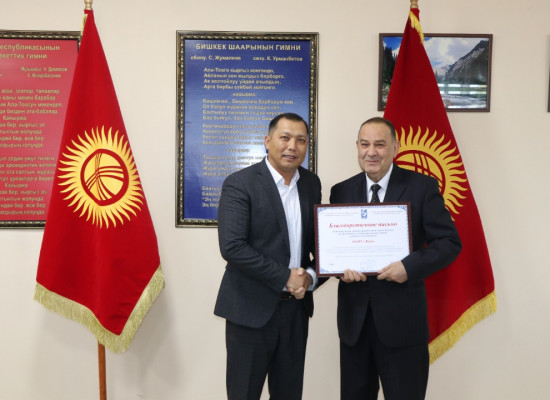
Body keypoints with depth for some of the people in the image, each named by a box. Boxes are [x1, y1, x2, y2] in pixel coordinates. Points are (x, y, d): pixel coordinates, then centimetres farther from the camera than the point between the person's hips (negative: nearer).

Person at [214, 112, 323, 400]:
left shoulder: (312, 183, 6)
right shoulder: (240, 184, -11)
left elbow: (317, 238, 11)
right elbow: (232, 247, -20)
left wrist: (312, 275, -9)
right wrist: (285, 278, -18)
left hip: (297, 306, 5)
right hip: (251, 307, -5)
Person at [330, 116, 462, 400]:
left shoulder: (422, 187, -4)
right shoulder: (341, 191, 5)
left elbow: (450, 242, -5)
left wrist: (410, 266, -20)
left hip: (402, 316, -3)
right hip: (354, 316, 3)